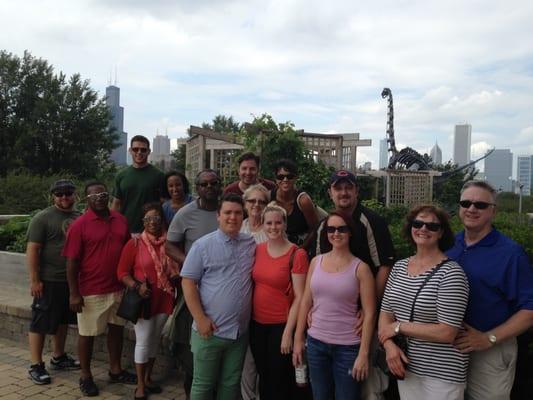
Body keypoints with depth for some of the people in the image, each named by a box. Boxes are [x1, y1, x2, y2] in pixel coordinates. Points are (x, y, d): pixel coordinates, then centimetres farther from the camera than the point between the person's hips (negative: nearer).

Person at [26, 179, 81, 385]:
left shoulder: (79, 217, 9)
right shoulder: (42, 218, -9)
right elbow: (32, 250, -13)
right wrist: (34, 279, -17)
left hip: (72, 279, 7)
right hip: (49, 281, -6)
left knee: (63, 320, 17)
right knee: (40, 322, 1)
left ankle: (58, 357, 31)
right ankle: (36, 366, 10)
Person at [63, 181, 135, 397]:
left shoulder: (121, 220, 5)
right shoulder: (79, 225, -11)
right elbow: (72, 262, -11)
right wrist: (74, 293, -13)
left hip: (118, 288, 5)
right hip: (91, 291, -5)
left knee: (117, 328, 16)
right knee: (87, 334, 8)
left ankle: (115, 370, 32)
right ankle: (85, 376, 24)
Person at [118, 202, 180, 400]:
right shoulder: (134, 243, -10)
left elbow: (175, 270, 13)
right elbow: (122, 272, -8)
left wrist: (176, 277, -8)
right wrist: (137, 286, -22)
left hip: (163, 300, 4)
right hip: (143, 300, -4)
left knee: (155, 340, 16)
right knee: (143, 342, 2)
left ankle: (148, 378, 32)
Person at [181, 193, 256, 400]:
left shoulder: (252, 244, 4)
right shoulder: (203, 245, -6)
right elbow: (188, 282, -7)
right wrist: (200, 318, -12)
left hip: (240, 330, 3)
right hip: (209, 329, -3)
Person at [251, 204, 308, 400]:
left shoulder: (297, 254, -15)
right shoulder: (257, 250, 1)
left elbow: (299, 297, -15)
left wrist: (288, 332, -15)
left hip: (281, 325, -5)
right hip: (257, 324, 5)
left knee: (280, 380, 11)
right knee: (263, 377, 20)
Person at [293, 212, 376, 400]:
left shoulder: (360, 267, -9)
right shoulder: (316, 261, 2)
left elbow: (369, 313, -9)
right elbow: (306, 302, 6)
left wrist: (364, 353, -13)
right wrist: (298, 339, 5)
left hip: (348, 346, -3)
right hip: (316, 342, 3)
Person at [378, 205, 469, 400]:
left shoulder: (451, 272, -17)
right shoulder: (399, 267, 3)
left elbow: (446, 333, -21)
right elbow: (386, 312, 5)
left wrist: (399, 327, -14)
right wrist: (389, 345, -12)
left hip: (442, 374, -5)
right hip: (406, 365, 5)